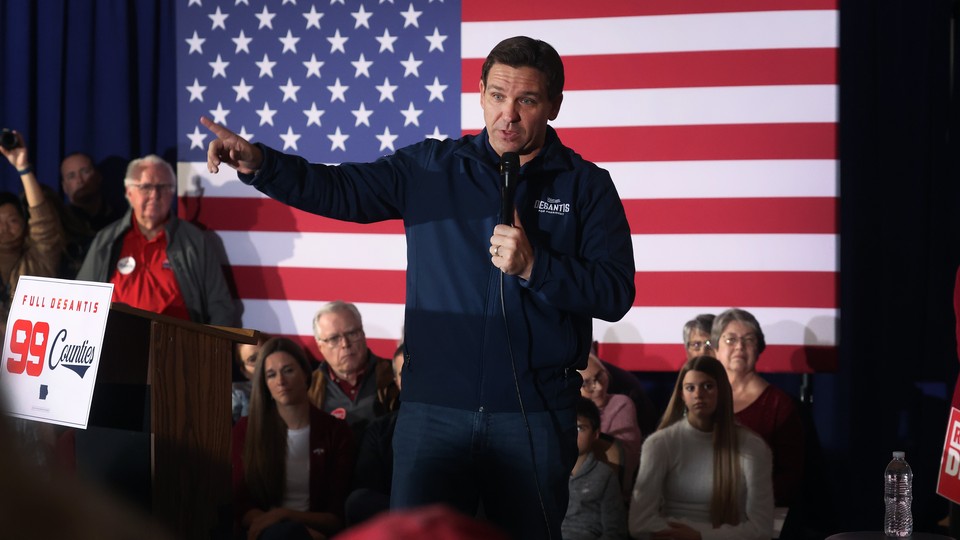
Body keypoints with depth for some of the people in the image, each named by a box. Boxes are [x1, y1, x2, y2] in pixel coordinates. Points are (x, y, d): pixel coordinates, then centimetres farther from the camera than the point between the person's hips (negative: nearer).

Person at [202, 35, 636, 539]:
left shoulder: (587, 186, 1)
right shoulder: (430, 168, 6)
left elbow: (616, 293, -5)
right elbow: (338, 190, -1)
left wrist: (534, 267, -17)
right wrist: (259, 163, -17)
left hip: (534, 417, -1)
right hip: (433, 408, 1)